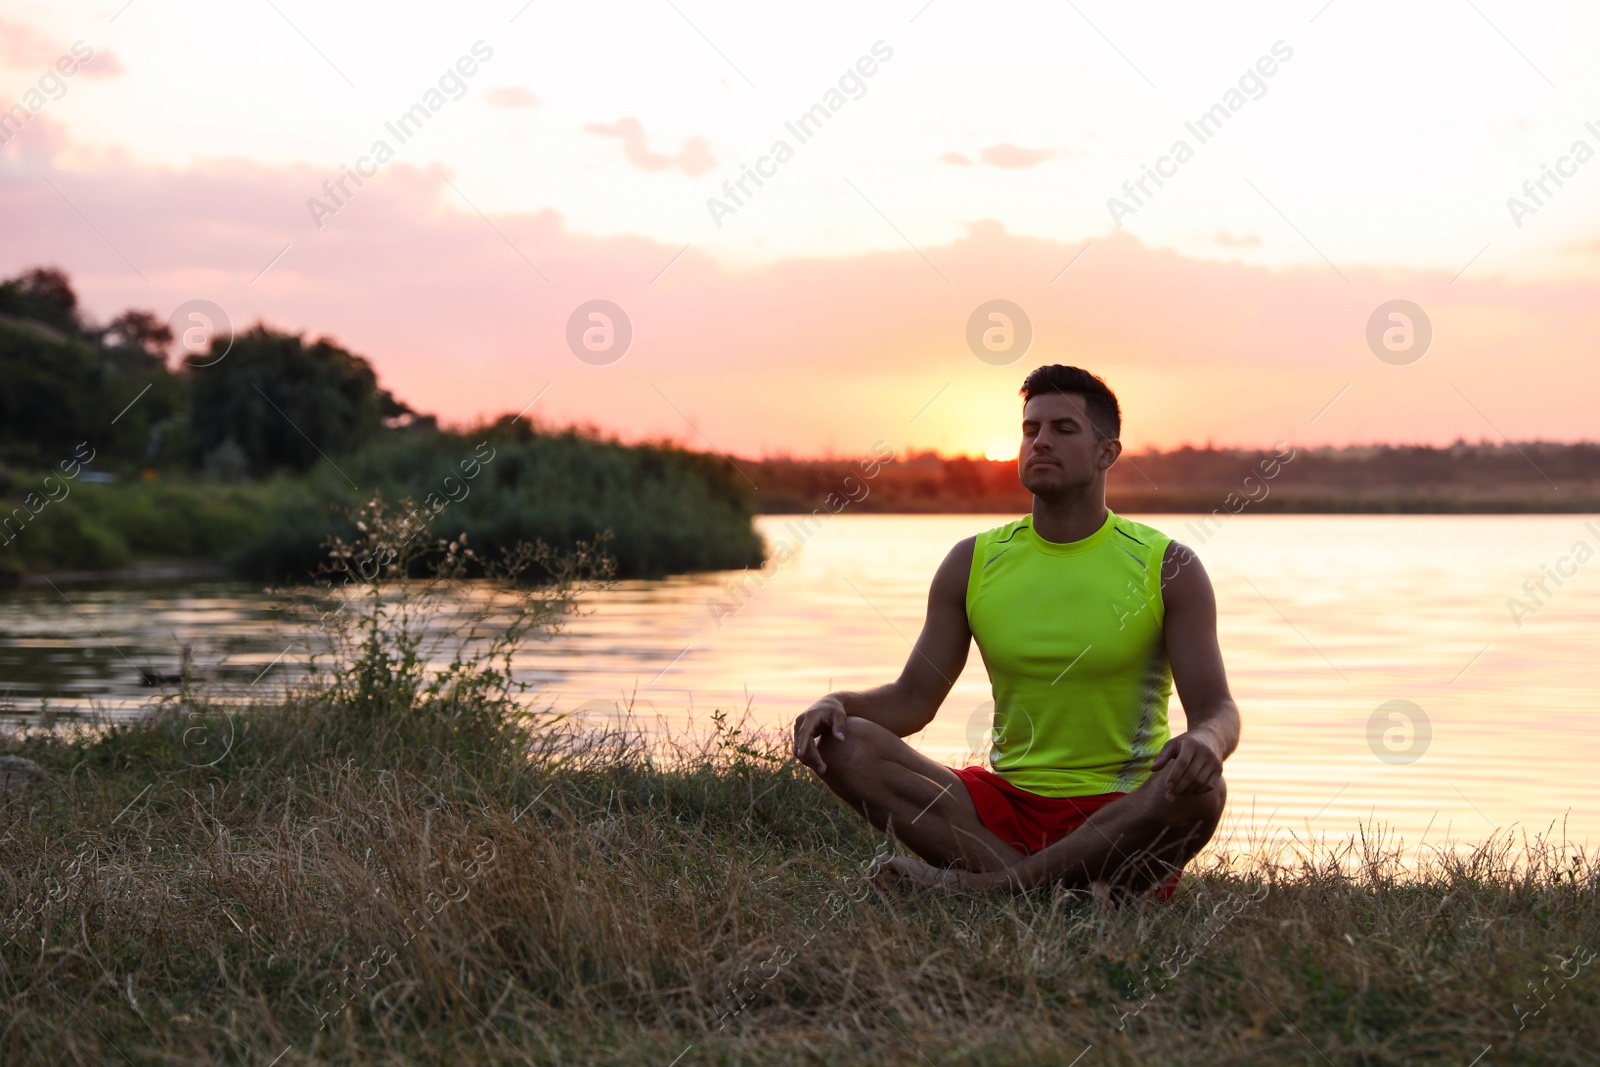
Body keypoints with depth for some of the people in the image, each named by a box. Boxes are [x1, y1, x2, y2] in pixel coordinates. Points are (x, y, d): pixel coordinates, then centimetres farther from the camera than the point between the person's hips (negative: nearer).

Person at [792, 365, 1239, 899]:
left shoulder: (1167, 568, 0)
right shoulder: (973, 563, 8)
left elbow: (1215, 707, -4)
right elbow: (911, 700, 9)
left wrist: (1206, 739, -30)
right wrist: (836, 704, -13)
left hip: (1123, 814, -2)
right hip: (1007, 802, 3)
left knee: (1199, 788, -36)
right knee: (843, 744, -18)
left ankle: (980, 882, -26)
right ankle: (1068, 885, -27)